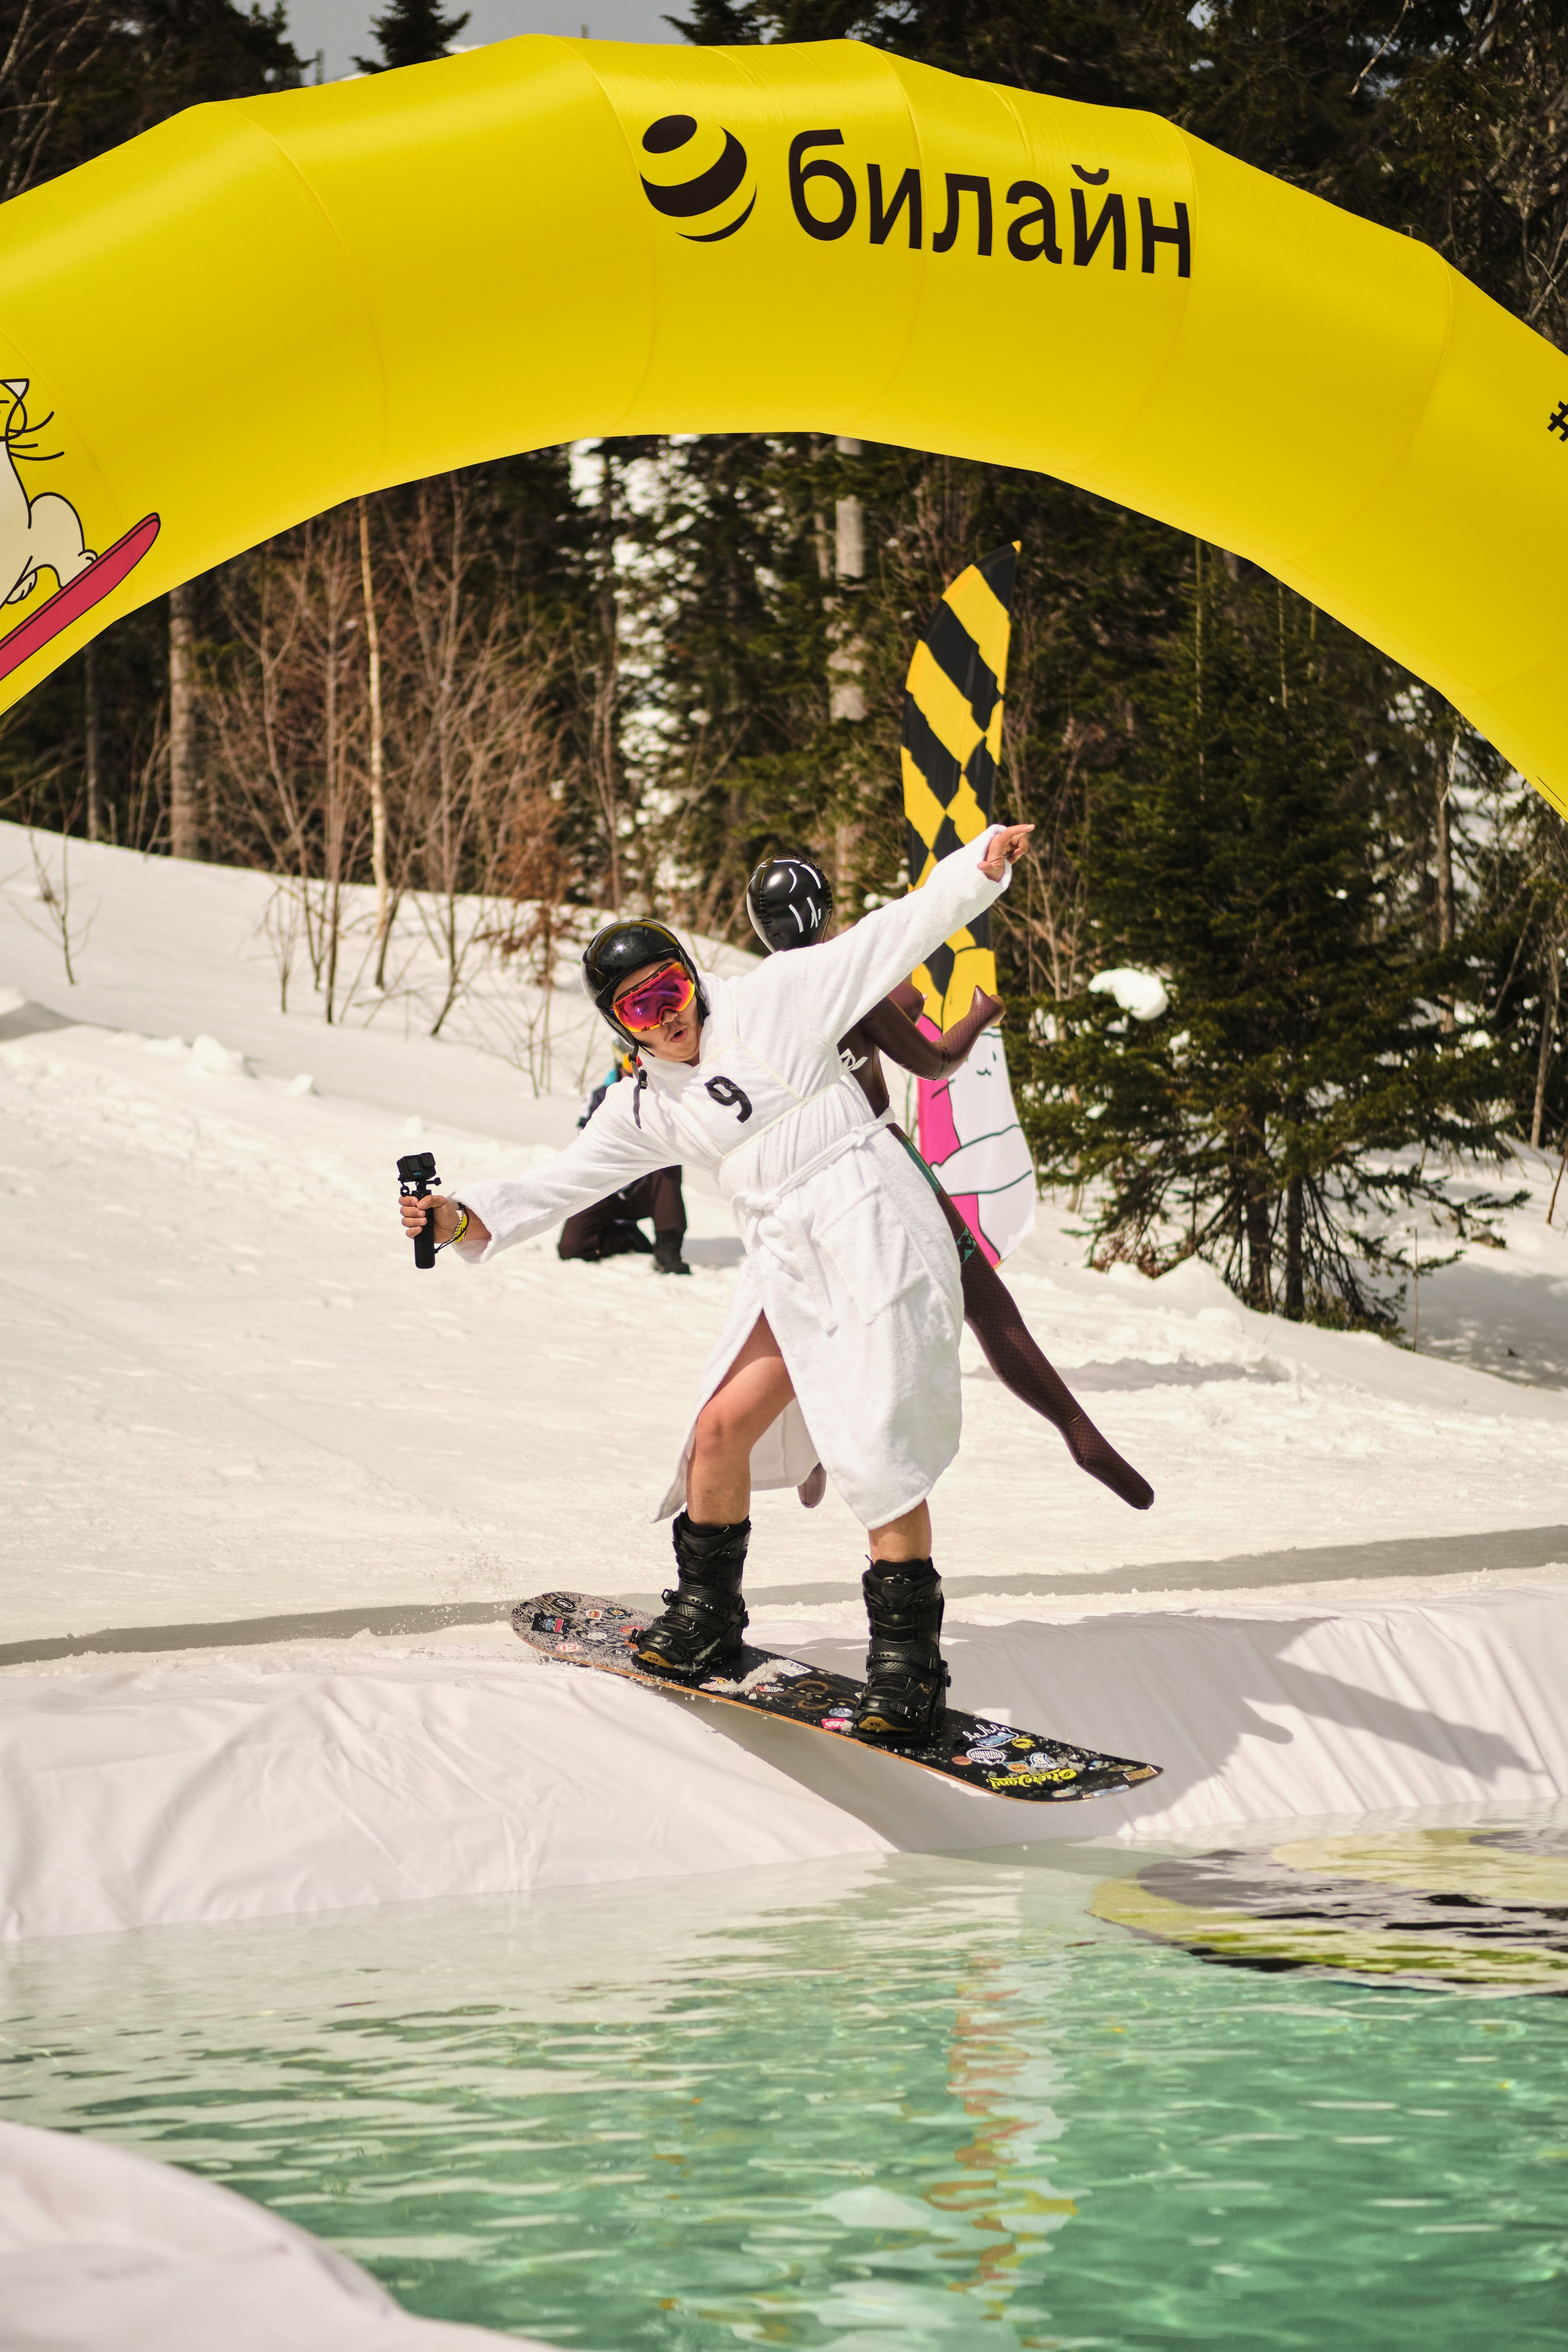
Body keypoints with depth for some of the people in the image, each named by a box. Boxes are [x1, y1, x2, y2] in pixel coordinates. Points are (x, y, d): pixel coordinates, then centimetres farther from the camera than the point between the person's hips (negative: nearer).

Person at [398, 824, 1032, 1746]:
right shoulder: (647, 1107, 13)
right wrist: (467, 1218, 1)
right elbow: (564, 1180, 14)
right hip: (787, 1260, 6)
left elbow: (891, 937, -3)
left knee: (878, 1455, -13)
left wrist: (981, 865, -12)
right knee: (722, 1426, 1)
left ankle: (908, 1665, -10)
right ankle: (708, 1618, 22)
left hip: (874, 1227, -6)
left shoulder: (772, 998, -2)